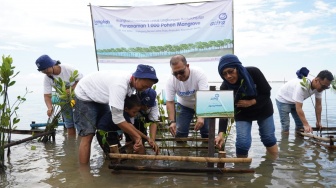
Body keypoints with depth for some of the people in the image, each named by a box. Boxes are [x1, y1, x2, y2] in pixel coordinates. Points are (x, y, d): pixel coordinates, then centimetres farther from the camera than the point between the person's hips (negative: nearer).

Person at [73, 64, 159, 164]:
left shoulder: (131, 85, -14)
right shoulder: (120, 85, -40)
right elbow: (118, 119, -38)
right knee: (88, 135, -14)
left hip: (100, 97, 8)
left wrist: (136, 139, -10)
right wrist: (137, 136, -31)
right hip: (85, 95, -8)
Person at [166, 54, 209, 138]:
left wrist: (201, 117, -55)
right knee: (180, 132, -6)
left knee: (207, 132, -9)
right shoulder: (171, 80, -26)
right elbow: (170, 102, -21)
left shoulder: (199, 74, -34)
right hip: (184, 105, 2)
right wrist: (172, 121, -36)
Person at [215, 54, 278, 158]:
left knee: (269, 138, 13)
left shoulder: (253, 72, -29)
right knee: (242, 143, -10)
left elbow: (267, 93, -19)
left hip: (263, 109, 1)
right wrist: (221, 133, -44)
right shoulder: (225, 87, -27)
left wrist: (251, 102, -32)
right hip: (242, 113, 0)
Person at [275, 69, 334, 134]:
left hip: (294, 101, 8)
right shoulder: (302, 86, -41)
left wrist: (318, 122, -8)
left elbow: (318, 105, -8)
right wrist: (306, 125, -39)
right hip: (283, 100, -8)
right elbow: (298, 108, -39)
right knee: (285, 126, -11)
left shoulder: (319, 87, -18)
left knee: (300, 125, 9)